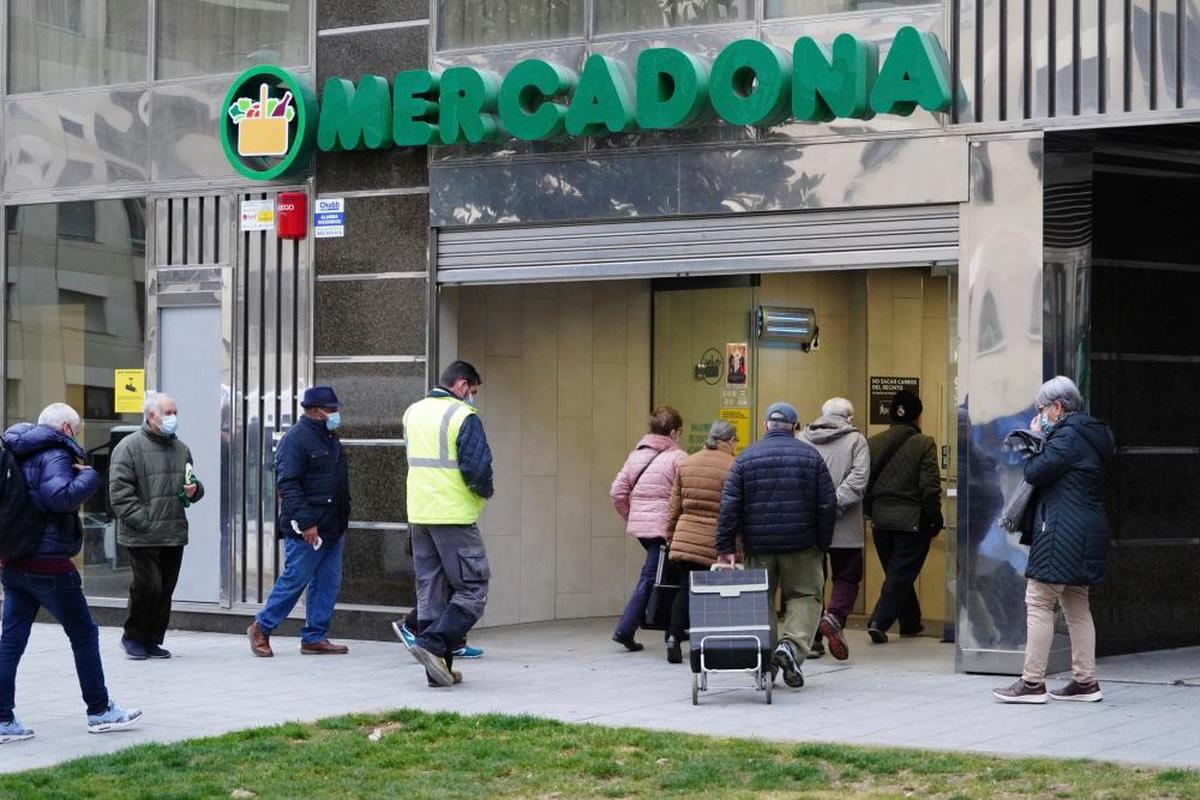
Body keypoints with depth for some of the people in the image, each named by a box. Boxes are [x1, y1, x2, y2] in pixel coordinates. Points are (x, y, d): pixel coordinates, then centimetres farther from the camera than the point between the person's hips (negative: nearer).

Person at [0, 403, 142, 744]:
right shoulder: (55, 454, -13)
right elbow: (61, 496, -27)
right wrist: (88, 475, -14)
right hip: (48, 563, -8)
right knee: (84, 633, 6)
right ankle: (99, 711, 14)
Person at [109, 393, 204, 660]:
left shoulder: (181, 449, 17)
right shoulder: (130, 447, -5)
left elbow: (192, 484, 30)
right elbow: (119, 490, -11)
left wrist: (194, 490, 5)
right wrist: (140, 520, -18)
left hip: (175, 534, 6)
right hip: (143, 536, -6)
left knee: (165, 590, 7)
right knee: (148, 585, -10)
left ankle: (152, 640, 17)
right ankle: (133, 637, 9)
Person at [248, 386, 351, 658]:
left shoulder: (329, 438, 17)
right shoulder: (296, 439, -13)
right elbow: (287, 485, -19)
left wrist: (341, 524, 22)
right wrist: (305, 523, -23)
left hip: (332, 529, 9)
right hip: (306, 530, -9)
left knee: (328, 583, 7)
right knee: (294, 580, -3)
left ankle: (315, 637, 14)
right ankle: (261, 628, 11)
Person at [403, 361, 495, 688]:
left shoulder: (412, 413, 13)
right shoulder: (463, 417, -11)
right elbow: (478, 468, -17)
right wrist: (485, 491, 2)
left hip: (418, 514, 8)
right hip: (454, 515, -8)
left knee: (430, 591, 11)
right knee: (473, 590, -1)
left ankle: (439, 668, 12)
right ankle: (432, 644, -17)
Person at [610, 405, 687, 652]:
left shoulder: (636, 454, 11)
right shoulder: (677, 458, -9)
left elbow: (617, 491, 10)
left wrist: (630, 517, 20)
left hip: (639, 525, 7)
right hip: (663, 527, -7)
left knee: (651, 575, 17)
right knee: (650, 578, -3)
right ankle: (625, 630, -6)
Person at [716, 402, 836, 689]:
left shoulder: (746, 458, 2)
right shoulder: (810, 456, 2)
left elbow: (729, 506, -3)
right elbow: (827, 505, 0)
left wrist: (725, 548, -2)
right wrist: (823, 544, 8)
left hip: (758, 546, 1)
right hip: (801, 545, -1)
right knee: (805, 596, 9)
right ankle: (793, 645, -14)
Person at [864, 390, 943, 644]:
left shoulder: (873, 443, 2)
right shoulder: (923, 444, -10)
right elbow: (929, 487, -12)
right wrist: (935, 519, -1)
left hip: (881, 519, 5)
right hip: (912, 521, -5)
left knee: (897, 573, 18)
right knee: (901, 574, 1)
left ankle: (910, 622, 29)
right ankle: (879, 623, -10)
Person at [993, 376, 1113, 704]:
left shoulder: (1067, 435, -15)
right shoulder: (1092, 434, 16)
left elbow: (1035, 472, -16)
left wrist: (1036, 439, -1)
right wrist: (1042, 440, 9)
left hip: (1063, 530, -10)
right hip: (1087, 530, 10)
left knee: (1039, 601, -7)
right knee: (1076, 604, 13)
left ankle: (1033, 682, -7)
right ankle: (1085, 681, 14)